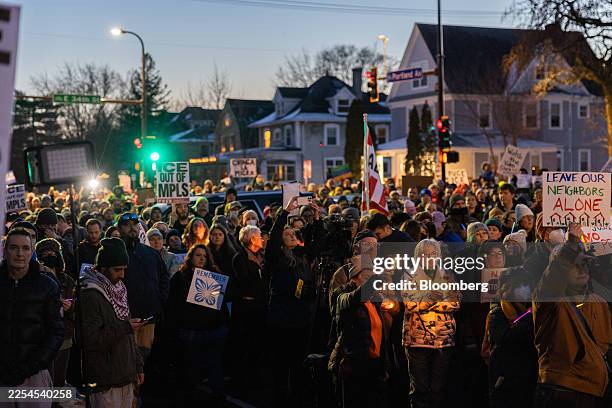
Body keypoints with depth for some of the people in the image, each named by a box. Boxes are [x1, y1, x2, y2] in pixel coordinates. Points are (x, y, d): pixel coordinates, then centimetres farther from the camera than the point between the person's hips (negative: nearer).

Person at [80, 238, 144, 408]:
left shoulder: (118, 290, 16)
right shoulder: (89, 296, -13)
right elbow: (90, 340, -19)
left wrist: (137, 365, 18)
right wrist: (125, 327, -21)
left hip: (126, 377, 8)